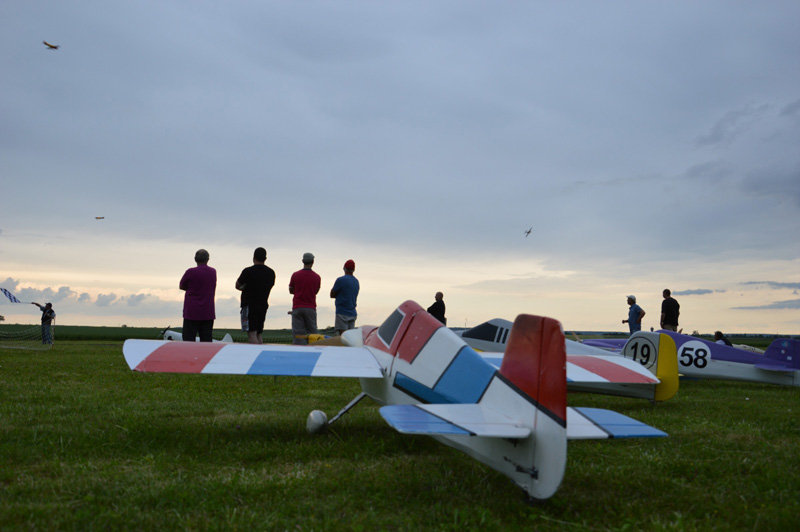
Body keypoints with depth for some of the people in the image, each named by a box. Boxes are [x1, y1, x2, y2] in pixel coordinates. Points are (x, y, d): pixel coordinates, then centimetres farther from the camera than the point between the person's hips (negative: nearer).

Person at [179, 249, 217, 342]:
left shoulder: (191, 272, -10)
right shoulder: (213, 272, 6)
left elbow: (181, 286, 3)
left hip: (191, 313, -4)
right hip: (208, 313, 4)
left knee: (188, 341, 0)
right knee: (206, 341, 5)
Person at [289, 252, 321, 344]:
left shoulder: (295, 275, -2)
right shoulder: (317, 277, 0)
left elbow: (290, 291, 10)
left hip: (297, 308, -1)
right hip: (311, 308, 1)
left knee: (298, 333, -1)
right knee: (312, 333, 6)